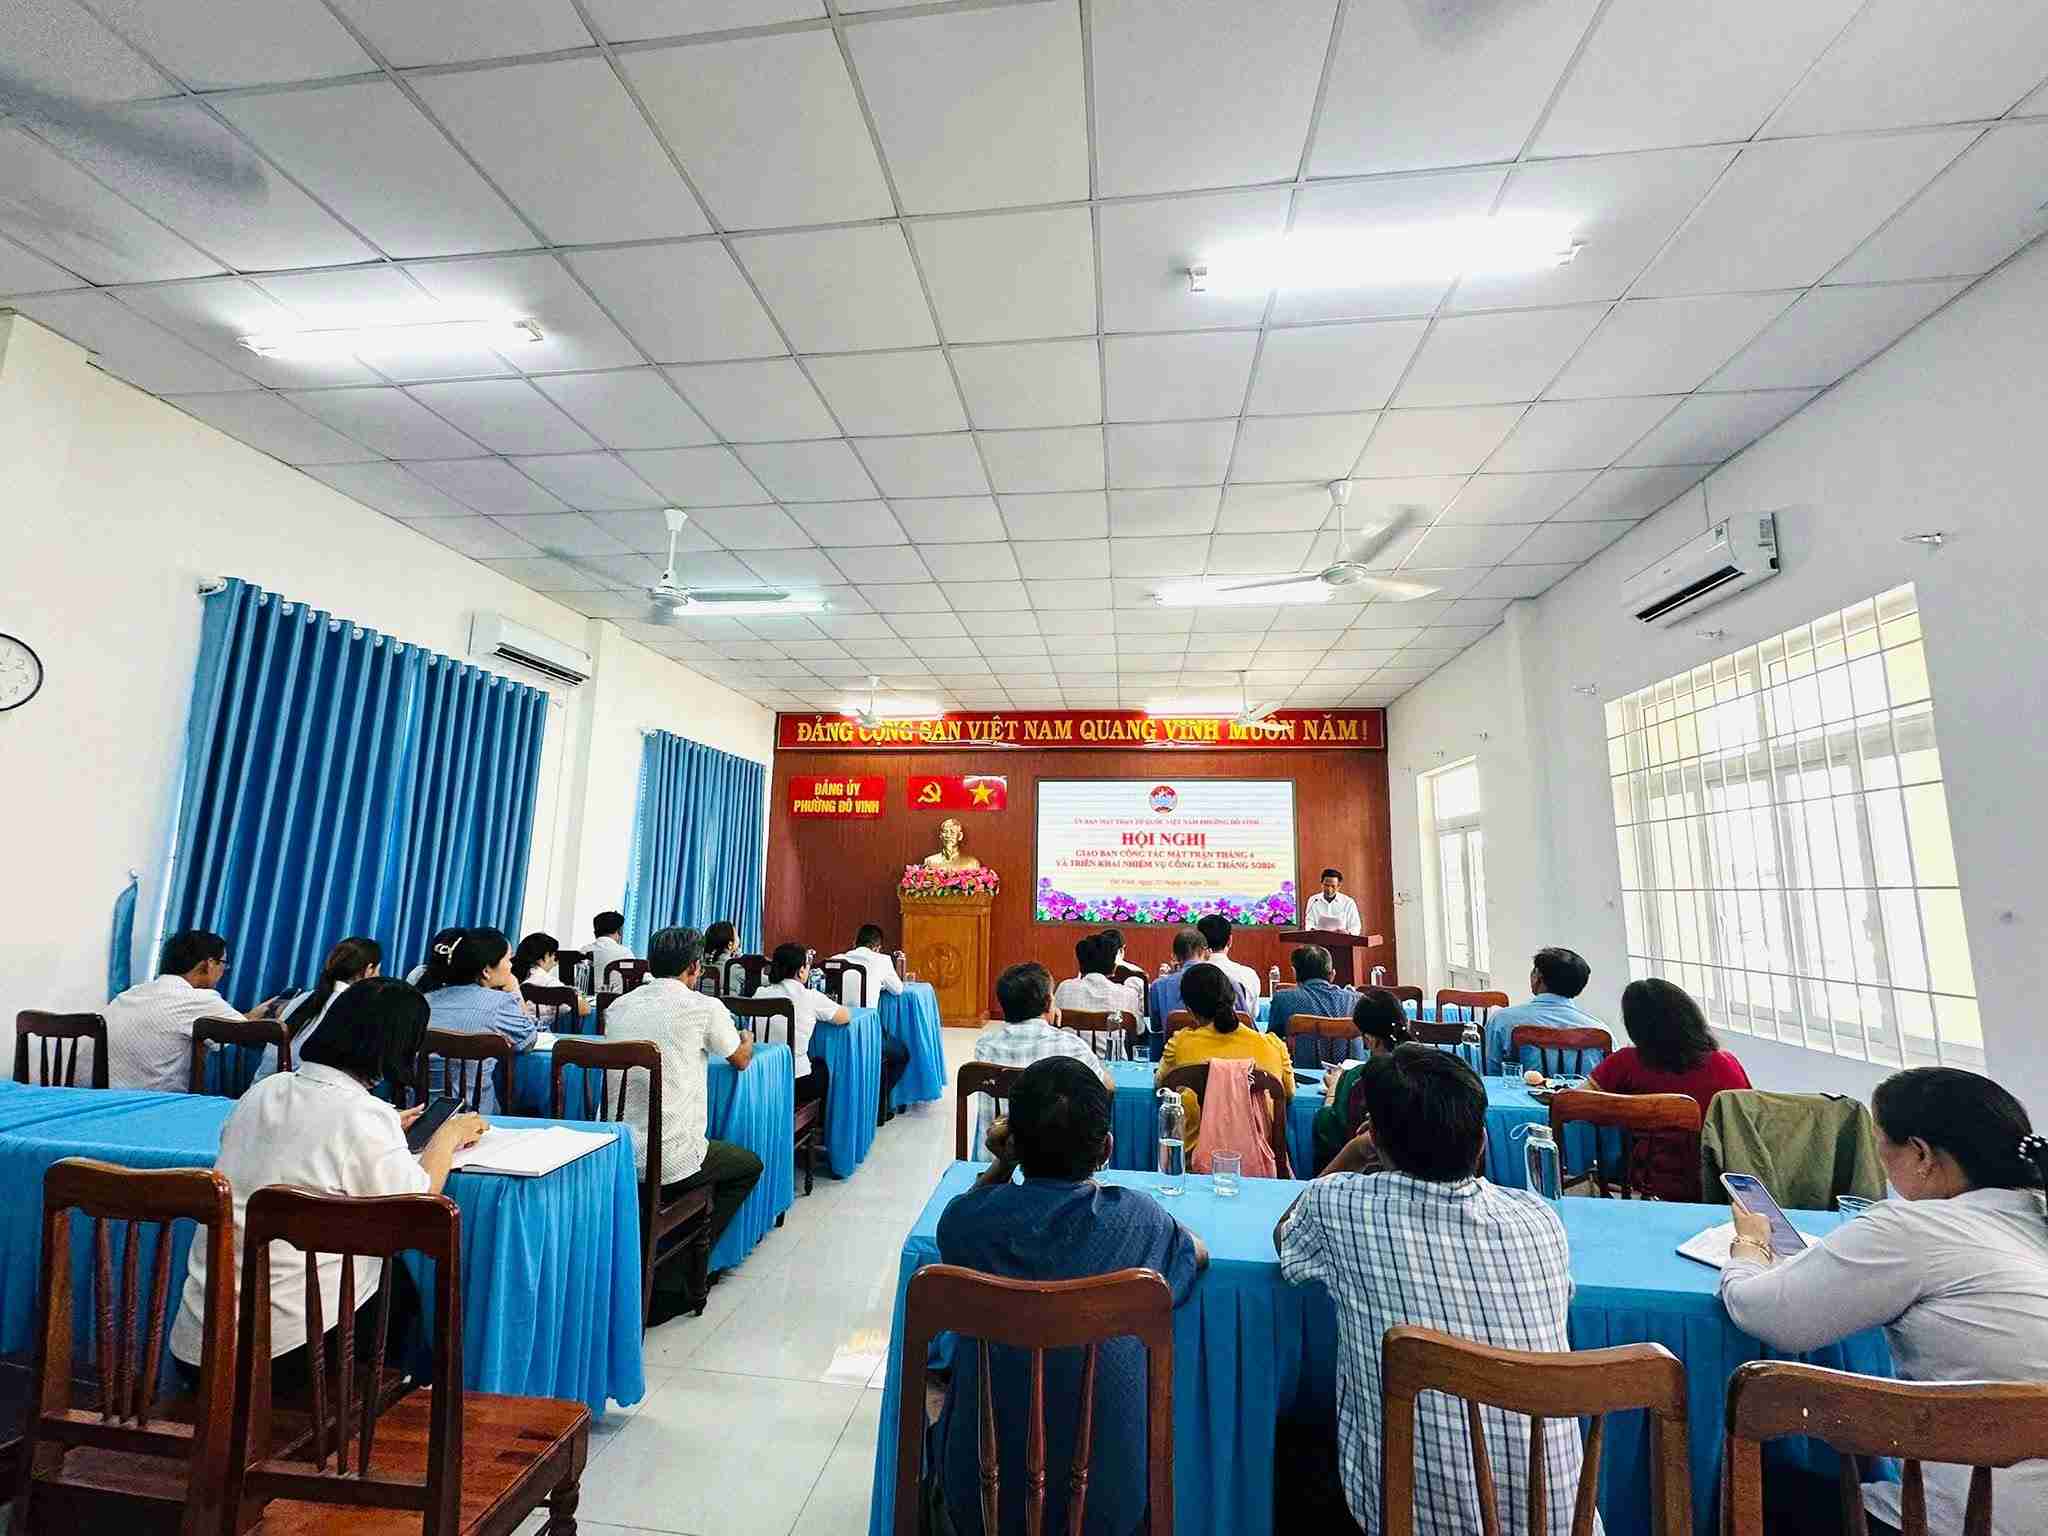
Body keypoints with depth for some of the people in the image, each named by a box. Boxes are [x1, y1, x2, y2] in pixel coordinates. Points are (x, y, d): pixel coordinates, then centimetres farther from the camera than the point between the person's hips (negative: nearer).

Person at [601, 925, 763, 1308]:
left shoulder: (618, 1007, 5)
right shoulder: (704, 1007, -10)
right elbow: (740, 1060, 8)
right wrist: (747, 1040, 31)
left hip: (612, 1153, 6)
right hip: (667, 1162, -6)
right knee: (749, 1165, 20)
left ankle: (664, 1268, 28)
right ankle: (670, 1280, 16)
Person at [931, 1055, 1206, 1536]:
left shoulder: (966, 1217, -19)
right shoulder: (1136, 1217, -19)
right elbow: (1197, 1252, 5)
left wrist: (1001, 1166, -7)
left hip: (983, 1487, 0)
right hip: (1105, 1486, 1)